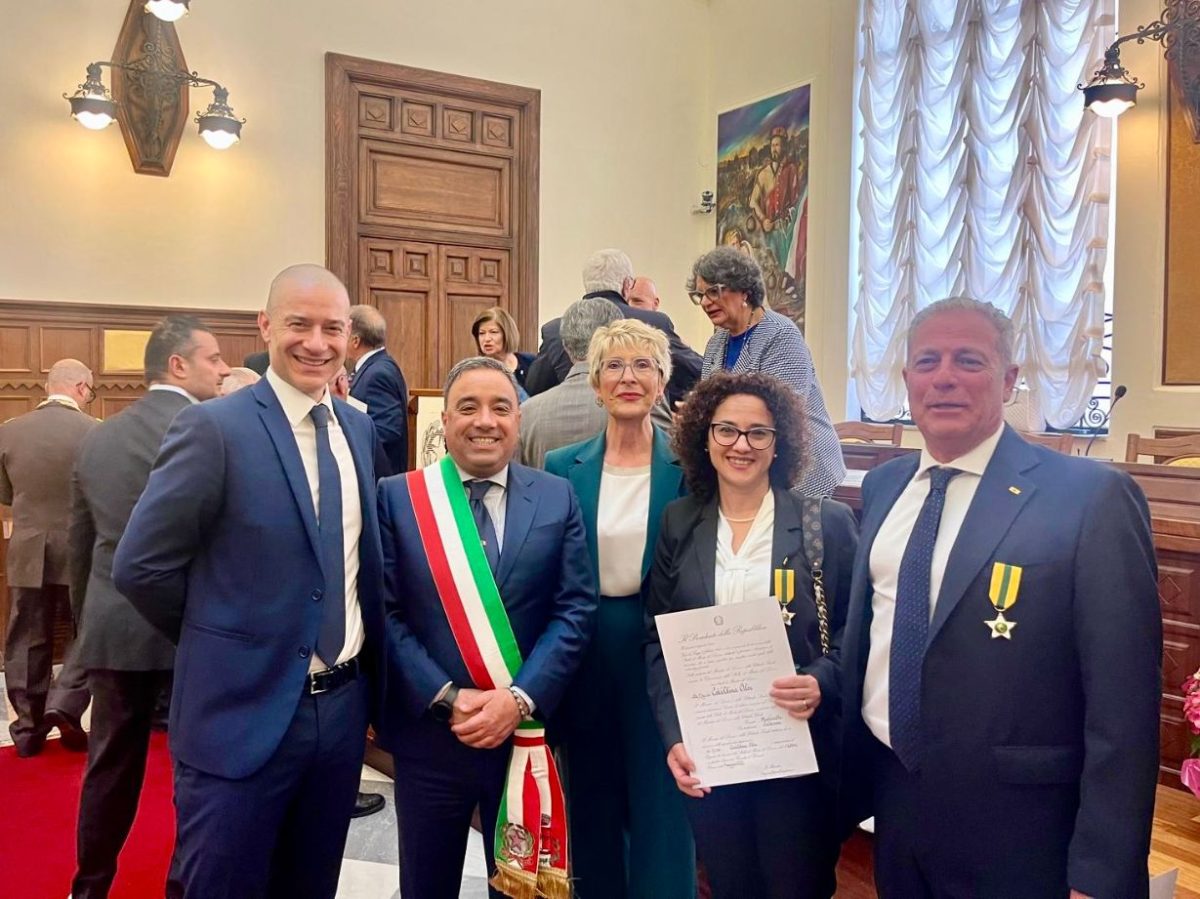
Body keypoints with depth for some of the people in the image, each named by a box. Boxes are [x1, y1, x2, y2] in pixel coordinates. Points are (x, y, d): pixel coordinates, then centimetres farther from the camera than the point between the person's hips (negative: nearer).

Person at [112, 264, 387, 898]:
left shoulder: (359, 428, 6)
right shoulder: (212, 428, -14)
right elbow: (140, 566, -12)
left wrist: (365, 674, 8)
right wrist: (215, 643, -1)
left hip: (344, 707, 6)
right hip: (243, 712, -5)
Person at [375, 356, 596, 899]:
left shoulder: (558, 498, 1)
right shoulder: (397, 497, -2)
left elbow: (576, 610, -4)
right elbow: (385, 613, -6)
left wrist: (520, 698, -14)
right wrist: (446, 698, -14)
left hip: (528, 735, 1)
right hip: (427, 734, 0)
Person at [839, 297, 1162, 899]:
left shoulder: (1094, 498, -15)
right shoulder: (882, 486, 4)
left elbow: (1122, 709, -15)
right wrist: (849, 771, 12)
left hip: (1011, 830, -5)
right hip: (890, 798, 5)